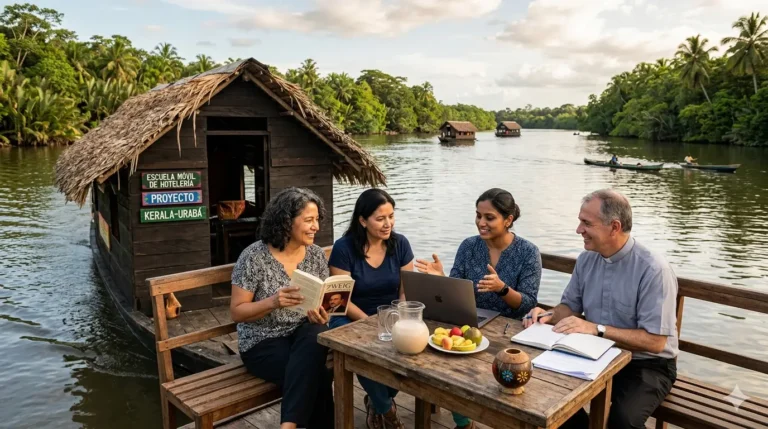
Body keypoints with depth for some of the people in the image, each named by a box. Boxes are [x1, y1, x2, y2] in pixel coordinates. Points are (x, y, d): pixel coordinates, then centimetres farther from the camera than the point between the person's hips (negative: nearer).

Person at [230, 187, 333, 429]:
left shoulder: (316, 254, 2)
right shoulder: (254, 256, -12)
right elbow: (236, 312, -9)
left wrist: (321, 315, -13)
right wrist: (272, 302, -27)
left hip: (304, 334, 4)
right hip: (263, 342, -4)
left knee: (316, 336, -33)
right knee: (317, 376, -30)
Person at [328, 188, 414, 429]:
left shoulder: (400, 244, -1)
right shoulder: (343, 248, -12)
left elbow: (406, 291, 1)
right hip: (353, 319, -3)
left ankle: (376, 401, 5)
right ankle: (386, 408, -1)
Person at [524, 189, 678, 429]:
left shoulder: (653, 270, -20)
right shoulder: (586, 259, 0)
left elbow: (655, 341, -22)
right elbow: (570, 306, 11)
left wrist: (596, 329, -28)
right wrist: (549, 317, -10)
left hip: (646, 365, -5)